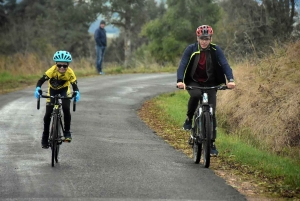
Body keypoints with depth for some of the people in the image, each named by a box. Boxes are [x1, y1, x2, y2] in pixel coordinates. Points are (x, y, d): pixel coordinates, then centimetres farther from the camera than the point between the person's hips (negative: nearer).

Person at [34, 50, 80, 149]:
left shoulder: (70, 73, -33)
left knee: (66, 109, -23)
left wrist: (76, 93, -54)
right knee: (48, 114, -5)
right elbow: (41, 80, -37)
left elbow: (74, 85, -32)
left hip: (64, 90, 0)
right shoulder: (52, 70, -36)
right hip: (52, 90, 0)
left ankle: (67, 132, -6)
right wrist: (38, 89, -56)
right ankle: (45, 137, 10)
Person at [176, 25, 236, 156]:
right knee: (195, 95, -37)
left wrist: (230, 80, -36)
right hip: (193, 83, -1)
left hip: (210, 84, 1)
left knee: (211, 113, -7)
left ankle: (212, 144, 3)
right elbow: (182, 65, -19)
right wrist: (180, 81, -38)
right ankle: (189, 119, -12)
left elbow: (225, 64, -18)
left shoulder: (216, 50, -8)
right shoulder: (191, 49, -10)